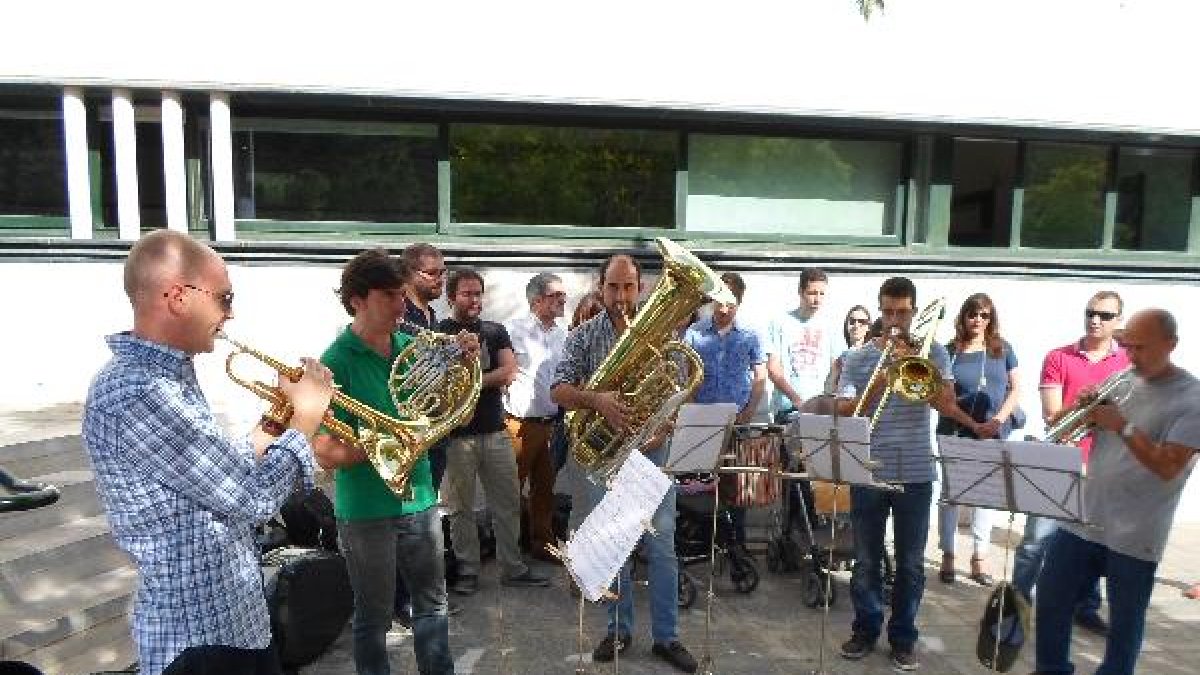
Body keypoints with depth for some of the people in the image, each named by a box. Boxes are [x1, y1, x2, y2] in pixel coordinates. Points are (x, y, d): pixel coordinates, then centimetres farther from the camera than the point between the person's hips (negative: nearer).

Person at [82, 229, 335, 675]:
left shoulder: (166, 376, 5)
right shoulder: (135, 391, -27)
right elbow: (255, 499, -26)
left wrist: (273, 424, 4)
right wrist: (307, 414, -14)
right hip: (200, 635, -9)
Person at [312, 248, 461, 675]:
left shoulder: (411, 348, 2)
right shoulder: (337, 362, -14)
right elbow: (328, 454, -17)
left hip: (420, 501, 5)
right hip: (367, 511, -5)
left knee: (432, 604, 18)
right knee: (374, 618, 13)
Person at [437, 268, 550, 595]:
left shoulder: (495, 331, 10)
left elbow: (509, 371, -4)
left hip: (495, 430, 4)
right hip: (456, 434, -3)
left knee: (508, 504, 9)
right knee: (461, 508, 7)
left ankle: (514, 568, 22)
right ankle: (468, 571, 21)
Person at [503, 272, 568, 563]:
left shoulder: (563, 333, 10)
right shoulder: (515, 329, -9)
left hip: (552, 422, 6)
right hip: (521, 423, -6)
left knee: (545, 486, 15)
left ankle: (542, 542, 28)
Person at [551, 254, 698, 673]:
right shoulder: (583, 335, -1)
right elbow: (559, 391, -10)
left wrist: (662, 430, -15)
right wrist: (595, 400, -28)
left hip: (650, 450, 0)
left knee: (661, 545, 4)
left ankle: (666, 637, 18)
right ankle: (619, 629, 27)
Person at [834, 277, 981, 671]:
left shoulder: (932, 353, 3)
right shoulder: (858, 358, 2)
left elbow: (946, 404, -8)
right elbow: (844, 413, -3)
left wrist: (911, 362, -15)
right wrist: (878, 383, -17)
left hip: (915, 473, 0)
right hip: (868, 471, 0)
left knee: (910, 562, 10)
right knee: (866, 559, 10)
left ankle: (903, 636, 25)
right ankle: (866, 629, 26)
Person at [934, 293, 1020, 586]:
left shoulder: (1002, 349, 5)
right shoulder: (949, 351, 0)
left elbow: (1015, 389, 6)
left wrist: (999, 419, -9)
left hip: (994, 434, 2)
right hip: (955, 433, -1)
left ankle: (979, 559, 17)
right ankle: (947, 556, 16)